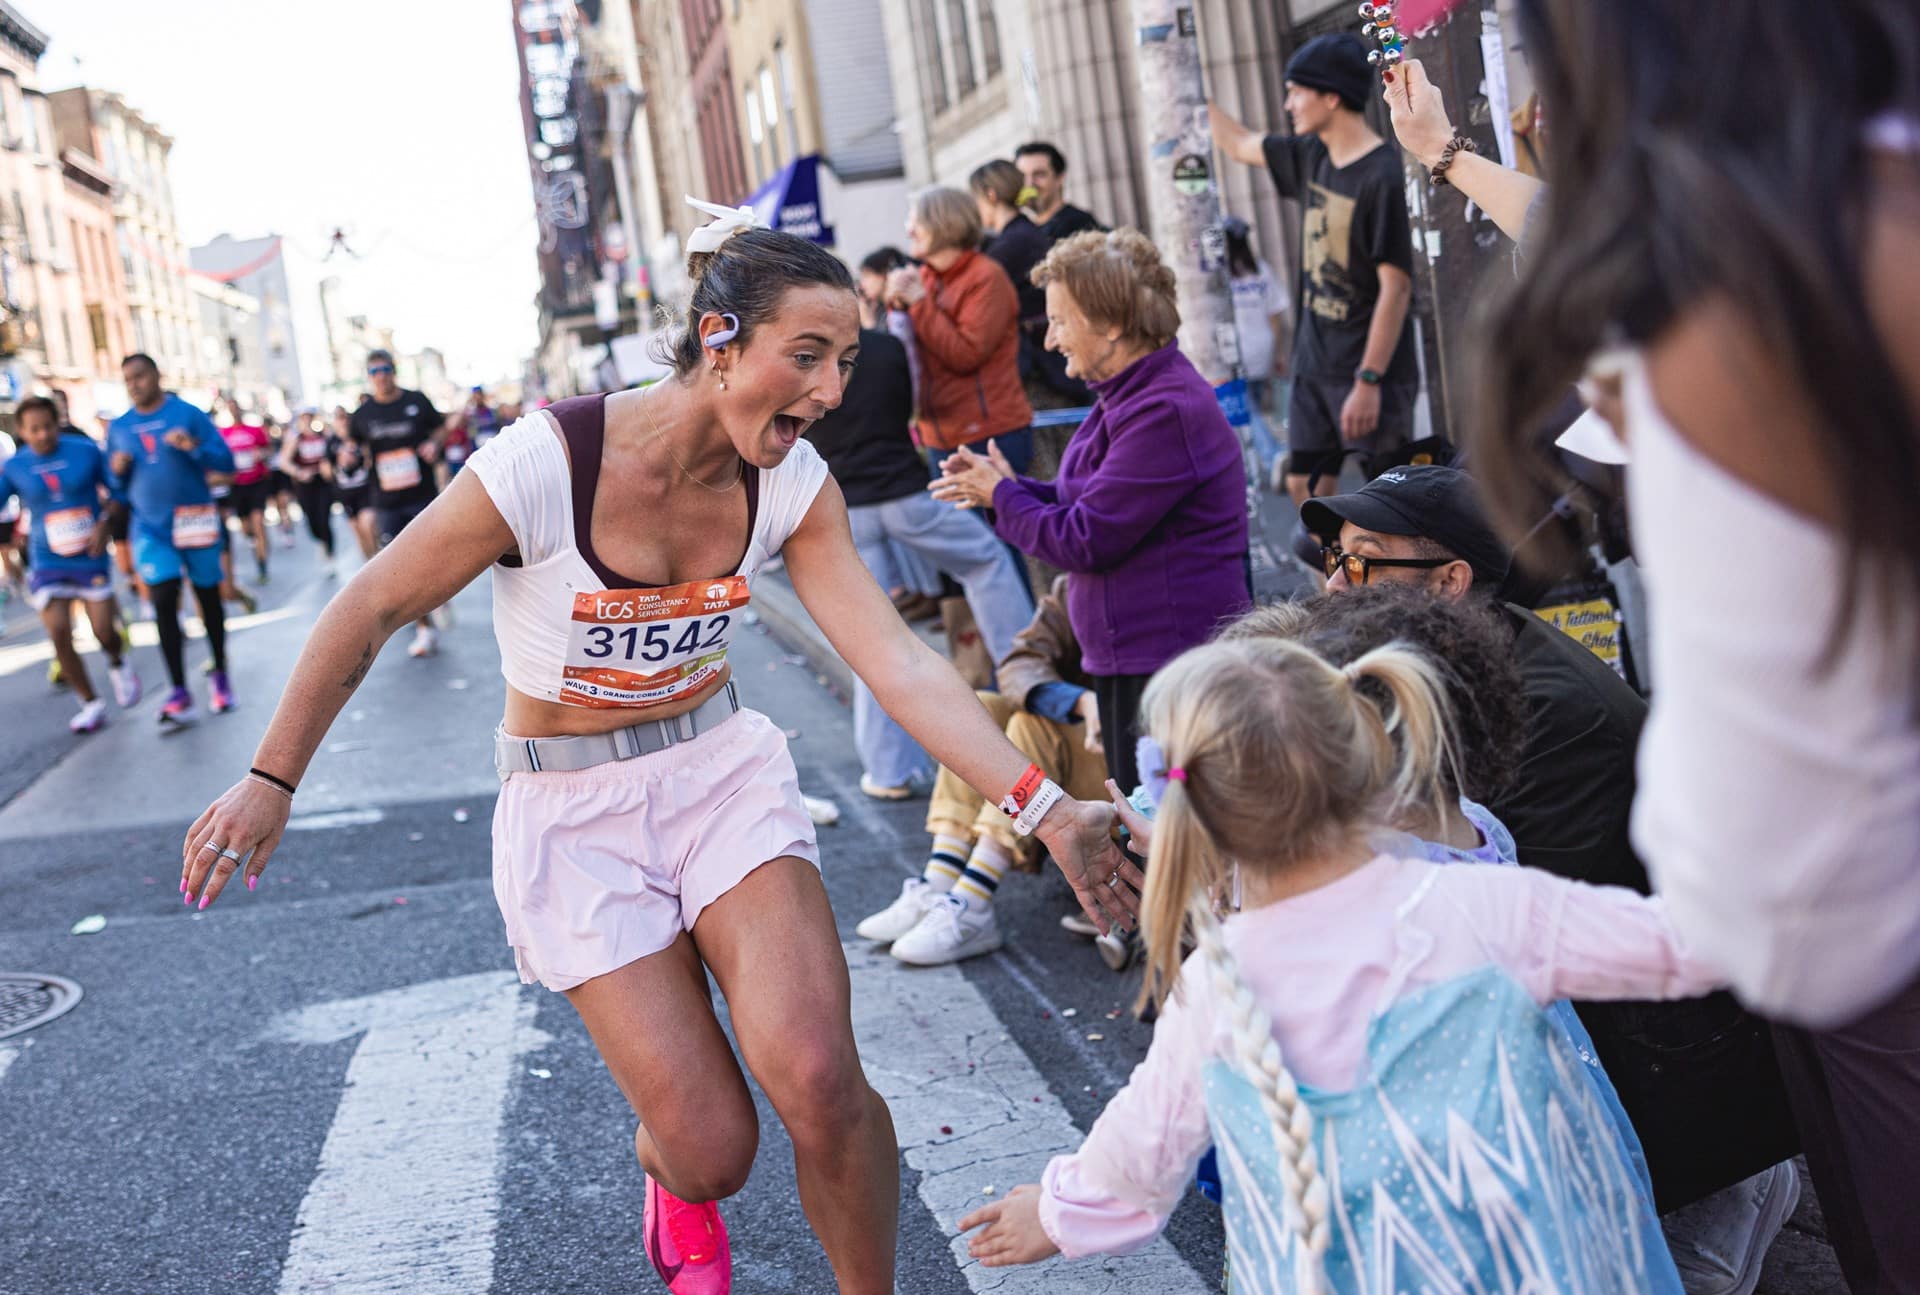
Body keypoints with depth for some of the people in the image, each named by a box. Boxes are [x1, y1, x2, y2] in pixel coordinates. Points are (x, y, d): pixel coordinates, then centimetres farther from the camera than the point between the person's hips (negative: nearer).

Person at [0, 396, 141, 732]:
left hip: (90, 556, -1)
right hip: (47, 562, 1)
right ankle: (91, 704, 7)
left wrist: (104, 525, -9)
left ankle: (118, 665, 34)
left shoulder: (86, 451, -5)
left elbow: (116, 490, 4)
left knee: (104, 630, -4)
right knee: (58, 632, -8)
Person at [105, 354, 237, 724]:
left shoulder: (188, 414, -4)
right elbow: (118, 488, 13)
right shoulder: (118, 428, 7)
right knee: (164, 602, -11)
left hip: (195, 523, -2)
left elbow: (226, 462, -8)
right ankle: (179, 694, -10)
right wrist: (118, 471, -10)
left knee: (208, 597, 9)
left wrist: (194, 447, -25)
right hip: (150, 528, 2)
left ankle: (219, 676, 27)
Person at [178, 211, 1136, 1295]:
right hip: (573, 808, -2)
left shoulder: (794, 485, -11)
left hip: (724, 769, 3)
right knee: (713, 1147, -6)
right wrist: (272, 781, -5)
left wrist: (1044, 807, -28)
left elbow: (897, 658, -17)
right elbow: (369, 612, -11)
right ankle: (673, 1183, 34)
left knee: (818, 1081, -19)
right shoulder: (542, 464, -24)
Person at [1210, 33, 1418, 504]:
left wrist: (1369, 380, -22)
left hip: (1371, 370, -8)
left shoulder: (1382, 177, -17)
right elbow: (1239, 144, 24)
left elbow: (1395, 288, -19)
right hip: (1313, 364, 8)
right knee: (1305, 486, 12)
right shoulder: (1310, 157, 6)